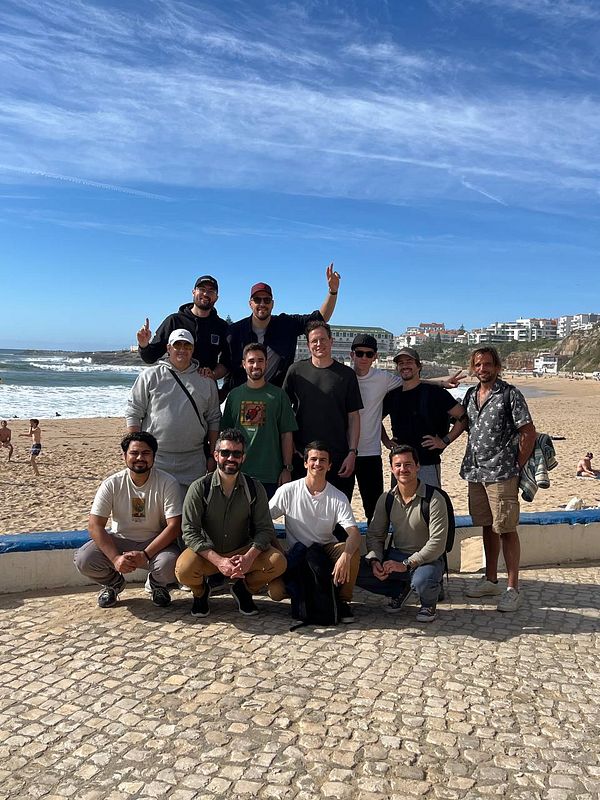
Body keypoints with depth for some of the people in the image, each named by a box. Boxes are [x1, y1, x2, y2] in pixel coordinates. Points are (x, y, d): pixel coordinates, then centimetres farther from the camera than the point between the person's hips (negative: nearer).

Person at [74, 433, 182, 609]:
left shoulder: (167, 483, -15)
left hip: (156, 542, -1)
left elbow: (174, 526, -18)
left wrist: (146, 554, -28)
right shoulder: (112, 484, -10)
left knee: (169, 564, -33)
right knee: (83, 560, -23)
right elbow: (95, 525, -13)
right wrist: (115, 558, -26)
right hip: (119, 540, 2)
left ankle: (158, 584, 8)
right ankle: (113, 582, 12)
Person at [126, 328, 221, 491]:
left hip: (193, 463, 2)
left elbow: (214, 420, 12)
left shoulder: (206, 381, 10)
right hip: (155, 458, -2)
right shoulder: (150, 376, 2)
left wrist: (212, 456, 8)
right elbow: (133, 414, 2)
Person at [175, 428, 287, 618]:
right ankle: (200, 591, 7)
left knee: (278, 562, -24)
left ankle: (244, 588, 9)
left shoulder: (255, 489, -4)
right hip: (207, 553, -2)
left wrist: (249, 557, -26)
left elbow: (265, 529, -6)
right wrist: (218, 561, -27)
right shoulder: (200, 488, -11)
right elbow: (190, 532, -15)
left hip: (242, 553, 2)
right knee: (184, 570, -33)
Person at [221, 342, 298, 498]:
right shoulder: (234, 395, 10)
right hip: (238, 473, 2)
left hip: (271, 475, -2)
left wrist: (287, 468, -2)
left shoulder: (278, 395, 3)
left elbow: (287, 434, 3)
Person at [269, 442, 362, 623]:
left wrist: (345, 556, -39)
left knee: (353, 550, -30)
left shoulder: (338, 498, -6)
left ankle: (343, 601, -7)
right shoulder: (288, 491, -8)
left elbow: (354, 532, -18)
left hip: (326, 549, 0)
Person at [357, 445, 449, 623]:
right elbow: (374, 534, 6)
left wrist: (406, 564, -25)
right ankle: (400, 590, 12)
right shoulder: (386, 499, 0)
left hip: (427, 559, -5)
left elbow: (437, 543, -21)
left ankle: (429, 604, 2)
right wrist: (374, 560, -14)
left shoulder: (434, 500, -16)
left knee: (423, 581, -39)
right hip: (395, 555, 5)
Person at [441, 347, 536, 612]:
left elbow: (529, 433, -7)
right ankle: (490, 580, 27)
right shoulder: (471, 395, 11)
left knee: (506, 529, -2)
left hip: (501, 473, -6)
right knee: (487, 527, 15)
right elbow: (462, 423, 21)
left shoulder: (510, 394, -7)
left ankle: (513, 589, 7)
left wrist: (517, 467, -7)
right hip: (475, 471, 6)